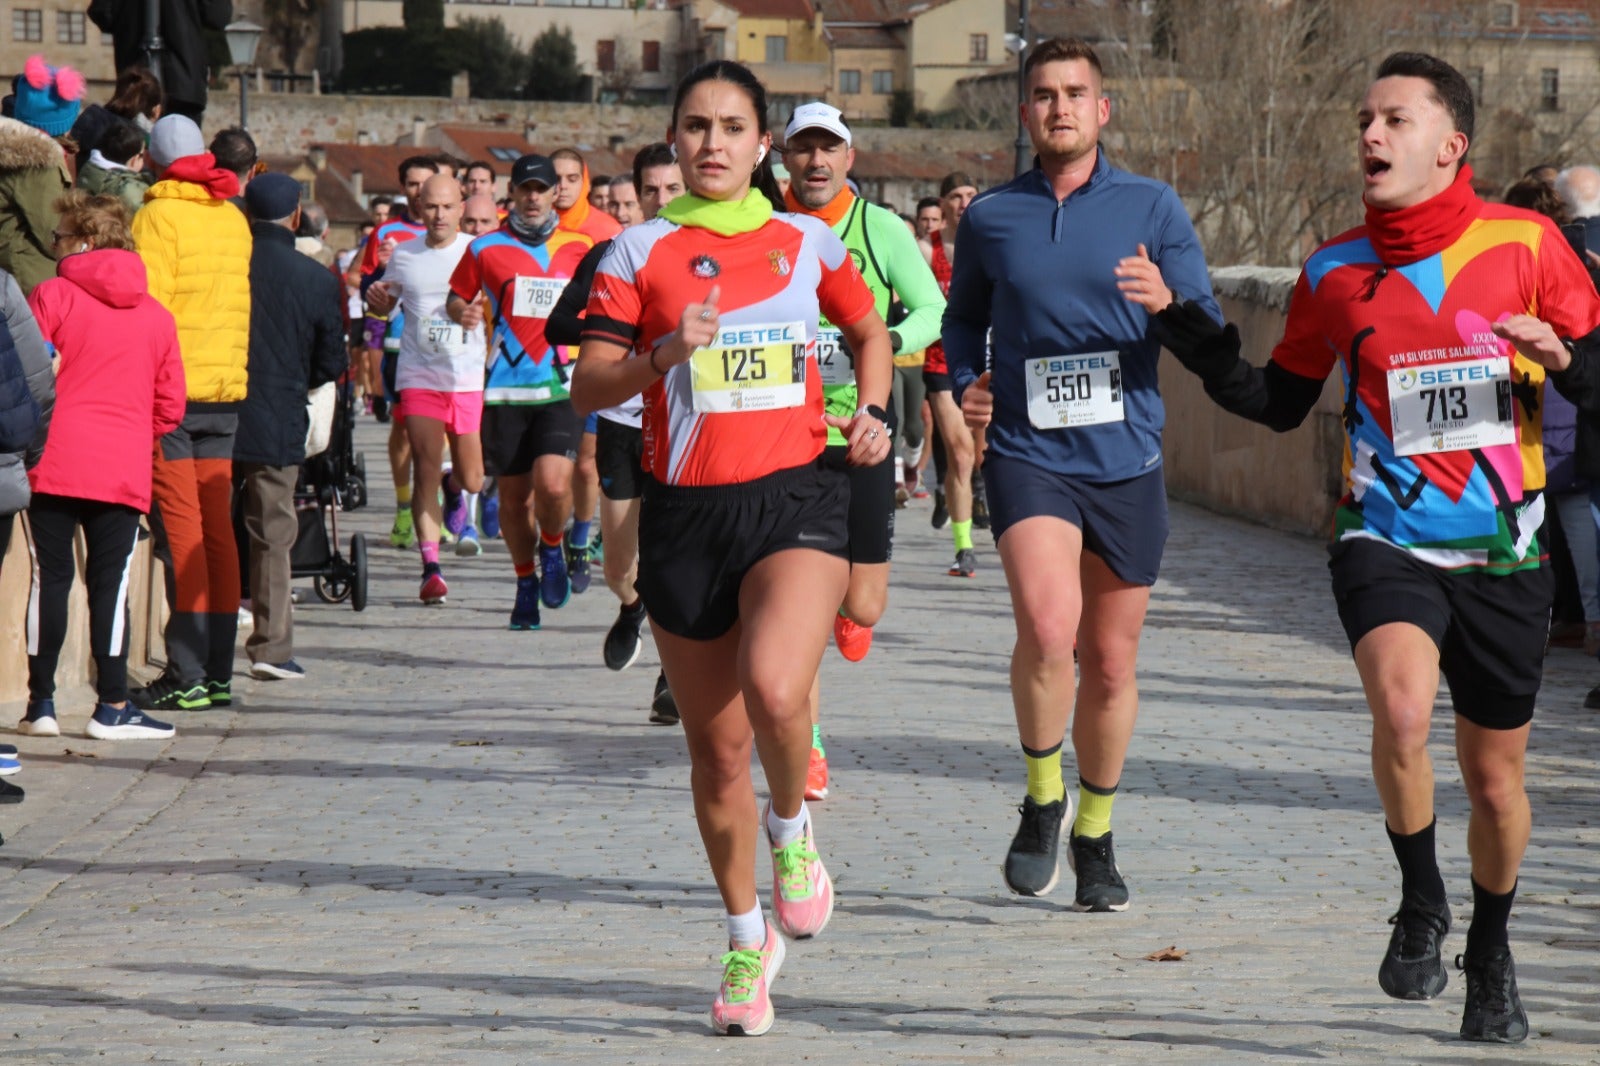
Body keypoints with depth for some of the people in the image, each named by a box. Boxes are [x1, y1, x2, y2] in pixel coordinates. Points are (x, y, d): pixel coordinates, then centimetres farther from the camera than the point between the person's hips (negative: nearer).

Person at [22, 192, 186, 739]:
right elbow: (170, 405, 12)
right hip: (124, 469, 2)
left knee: (50, 577, 4)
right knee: (110, 582, 3)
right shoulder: (157, 314, 10)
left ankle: (41, 704, 8)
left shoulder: (52, 295, -2)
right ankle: (112, 708, 2)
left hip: (55, 462, -2)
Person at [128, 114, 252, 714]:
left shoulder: (159, 216, -9)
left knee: (180, 529, -6)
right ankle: (219, 671, 11)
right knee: (217, 528, 9)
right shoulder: (233, 219, 10)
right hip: (227, 389, 6)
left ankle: (188, 676, -7)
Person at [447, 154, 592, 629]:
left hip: (561, 385, -1)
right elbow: (456, 297, 13)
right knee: (512, 496, 5)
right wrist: (462, 312, -9)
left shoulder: (579, 248, 8)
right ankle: (526, 583, 26)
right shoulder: (485, 249, 5)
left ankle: (552, 547, 12)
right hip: (504, 389, 1)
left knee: (552, 483, -19)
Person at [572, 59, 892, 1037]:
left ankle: (793, 828, 5)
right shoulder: (641, 252, 3)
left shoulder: (808, 242, 7)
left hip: (798, 497, -1)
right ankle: (748, 939, 27)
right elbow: (590, 387, -2)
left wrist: (871, 414, 6)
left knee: (775, 690, -28)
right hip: (687, 511, 1)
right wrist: (664, 354, -20)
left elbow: (870, 331, 24)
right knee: (717, 747, 7)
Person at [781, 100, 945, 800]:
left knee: (863, 607, 3)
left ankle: (849, 605, 42)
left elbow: (933, 309, 3)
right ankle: (809, 751, 3)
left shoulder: (882, 229, 0)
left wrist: (888, 341, -16)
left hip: (860, 427, 0)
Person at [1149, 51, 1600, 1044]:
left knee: (1495, 776, 10)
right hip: (1385, 540, 0)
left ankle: (1492, 953, 37)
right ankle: (1421, 905, -6)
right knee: (1402, 708, -30)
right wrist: (1178, 320, 4)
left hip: (1502, 554, 0)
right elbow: (1279, 401, 13)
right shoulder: (1335, 272, 2)